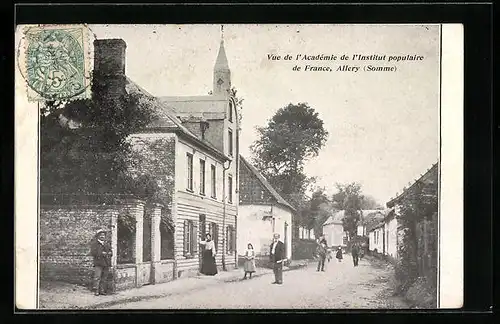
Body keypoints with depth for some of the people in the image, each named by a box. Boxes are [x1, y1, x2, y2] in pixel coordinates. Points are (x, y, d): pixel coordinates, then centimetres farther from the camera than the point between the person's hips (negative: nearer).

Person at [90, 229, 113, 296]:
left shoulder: (107, 244, 20)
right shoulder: (94, 243, 3)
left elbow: (111, 252, 20)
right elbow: (93, 252, -8)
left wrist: (109, 253, -3)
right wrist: (101, 253, -14)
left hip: (106, 263, 5)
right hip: (98, 263, -5)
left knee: (104, 278, 4)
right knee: (97, 277, -10)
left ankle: (102, 290, 10)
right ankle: (96, 291, -8)